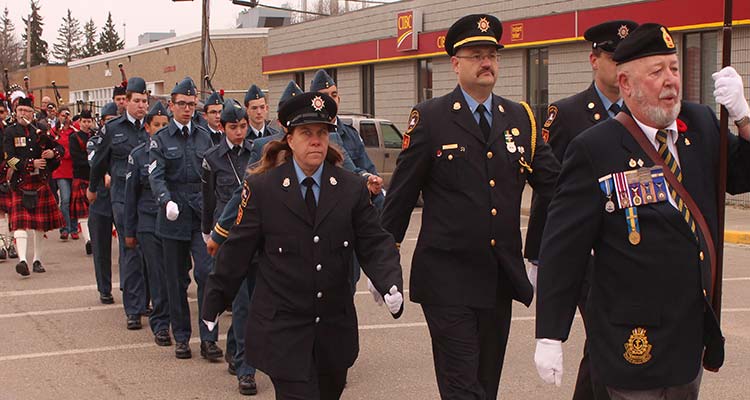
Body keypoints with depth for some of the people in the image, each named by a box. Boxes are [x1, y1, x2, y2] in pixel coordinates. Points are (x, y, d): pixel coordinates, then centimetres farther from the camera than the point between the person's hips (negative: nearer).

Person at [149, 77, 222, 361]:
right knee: (177, 280, 7)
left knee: (207, 273, -10)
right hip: (173, 218, -1)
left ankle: (208, 339, -4)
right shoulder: (160, 140, 0)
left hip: (202, 216, 1)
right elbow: (156, 177, -11)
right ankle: (181, 337, 19)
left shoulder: (204, 137, 10)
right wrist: (167, 201, -29)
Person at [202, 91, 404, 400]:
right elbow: (238, 250, 0)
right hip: (281, 327, -3)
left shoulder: (352, 189, 1)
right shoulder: (261, 188, -4)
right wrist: (215, 302, 5)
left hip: (335, 327, 4)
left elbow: (375, 244, -1)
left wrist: (391, 285, -19)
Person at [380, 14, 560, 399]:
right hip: (448, 279, -4)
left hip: (501, 278, 5)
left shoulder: (521, 118, 8)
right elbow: (400, 195, -2)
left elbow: (554, 183, 9)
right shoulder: (429, 118, -4)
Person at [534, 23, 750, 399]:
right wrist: (549, 337, -15)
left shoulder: (701, 124, 5)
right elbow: (562, 248, -14)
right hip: (635, 341, -6)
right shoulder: (594, 149, -13)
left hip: (697, 336, 7)